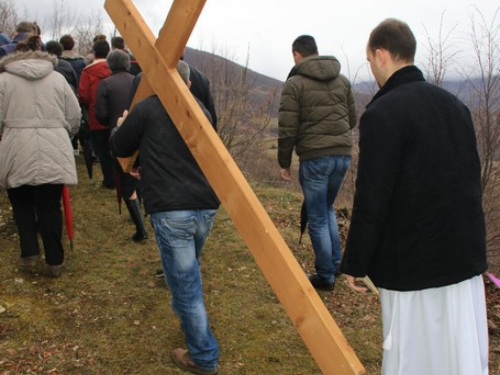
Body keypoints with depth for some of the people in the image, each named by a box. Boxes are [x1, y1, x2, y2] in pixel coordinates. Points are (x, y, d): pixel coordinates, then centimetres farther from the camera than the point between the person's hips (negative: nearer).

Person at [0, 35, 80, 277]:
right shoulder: (57, 78, 8)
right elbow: (74, 116, 9)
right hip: (53, 152, 1)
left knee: (22, 203, 18)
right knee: (50, 207, 8)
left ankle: (29, 254, 11)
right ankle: (55, 261, 14)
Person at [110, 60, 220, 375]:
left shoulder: (147, 109, -1)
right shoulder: (201, 110, 14)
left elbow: (119, 149, 8)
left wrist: (124, 126, 31)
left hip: (170, 210, -6)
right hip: (206, 206, 7)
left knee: (185, 286, 2)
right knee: (190, 270, 30)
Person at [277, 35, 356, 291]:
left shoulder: (295, 83, -5)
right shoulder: (342, 80, 11)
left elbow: (287, 128, -9)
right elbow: (352, 119, 15)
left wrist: (284, 162, 1)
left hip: (314, 157, -6)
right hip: (343, 154, 6)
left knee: (317, 218, 7)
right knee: (327, 208, 25)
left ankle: (326, 276, 15)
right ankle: (335, 261, 26)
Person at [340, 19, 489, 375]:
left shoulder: (382, 114, -16)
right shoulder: (454, 104, 8)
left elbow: (372, 201, -17)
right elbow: (472, 177, 14)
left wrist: (355, 263, -5)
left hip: (413, 264, -7)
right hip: (466, 256, 7)